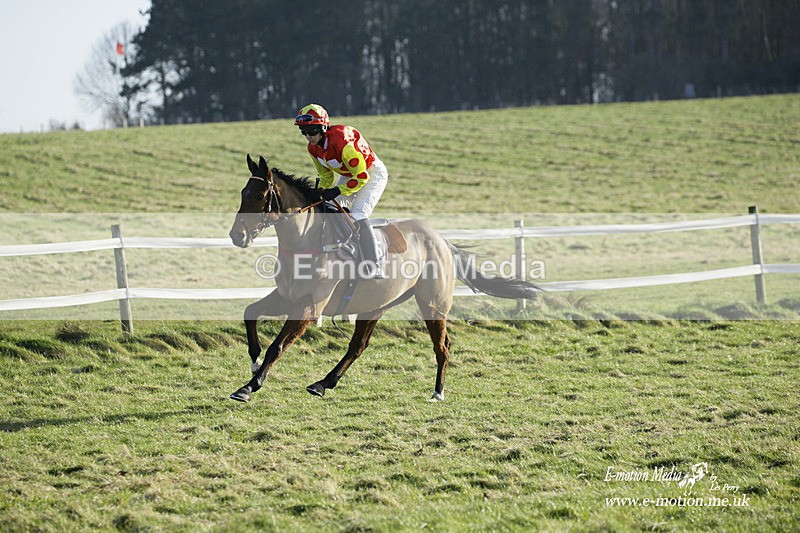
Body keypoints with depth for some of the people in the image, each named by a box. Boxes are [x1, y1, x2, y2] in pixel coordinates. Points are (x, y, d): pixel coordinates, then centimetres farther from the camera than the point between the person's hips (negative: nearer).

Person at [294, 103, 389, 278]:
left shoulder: (341, 142, -35)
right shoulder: (313, 148, -9)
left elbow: (361, 176, -30)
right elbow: (326, 175, 8)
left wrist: (338, 191, -29)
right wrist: (321, 193, -9)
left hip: (372, 174, -9)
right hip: (348, 175, 9)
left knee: (357, 216, -24)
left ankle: (375, 269, -25)